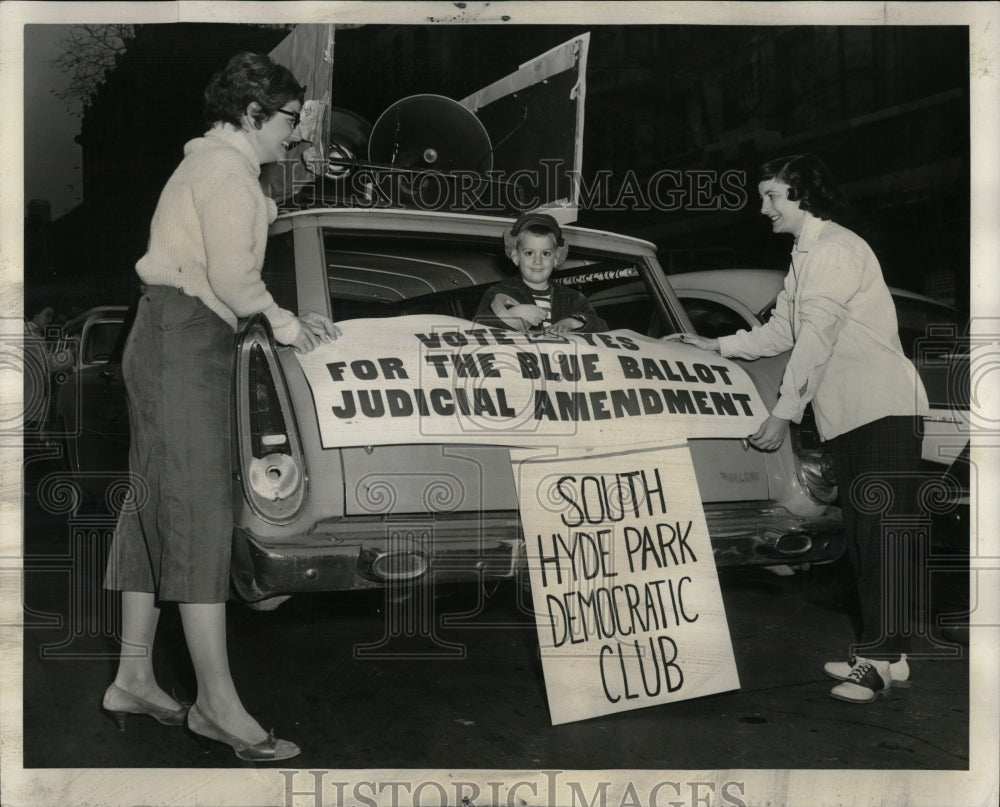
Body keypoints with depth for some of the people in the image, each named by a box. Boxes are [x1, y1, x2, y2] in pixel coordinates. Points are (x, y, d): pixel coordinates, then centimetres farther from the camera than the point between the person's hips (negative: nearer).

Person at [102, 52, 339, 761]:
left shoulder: (212, 164, 24)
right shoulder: (227, 170, -9)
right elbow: (233, 277, -19)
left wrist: (284, 319, 13)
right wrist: (281, 321, -3)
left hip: (169, 342, 11)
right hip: (184, 340, -11)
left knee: (158, 510, 11)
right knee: (200, 514, -12)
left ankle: (134, 678, 17)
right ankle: (218, 702, -10)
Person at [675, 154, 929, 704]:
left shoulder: (835, 248, -10)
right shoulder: (805, 257, 22)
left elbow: (816, 336, -17)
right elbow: (780, 333, 27)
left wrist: (784, 412, -18)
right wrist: (718, 346, 21)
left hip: (883, 408, -10)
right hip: (847, 414, 10)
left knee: (882, 533, -11)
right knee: (862, 535, 9)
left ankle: (881, 655, -12)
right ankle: (879, 652, 14)